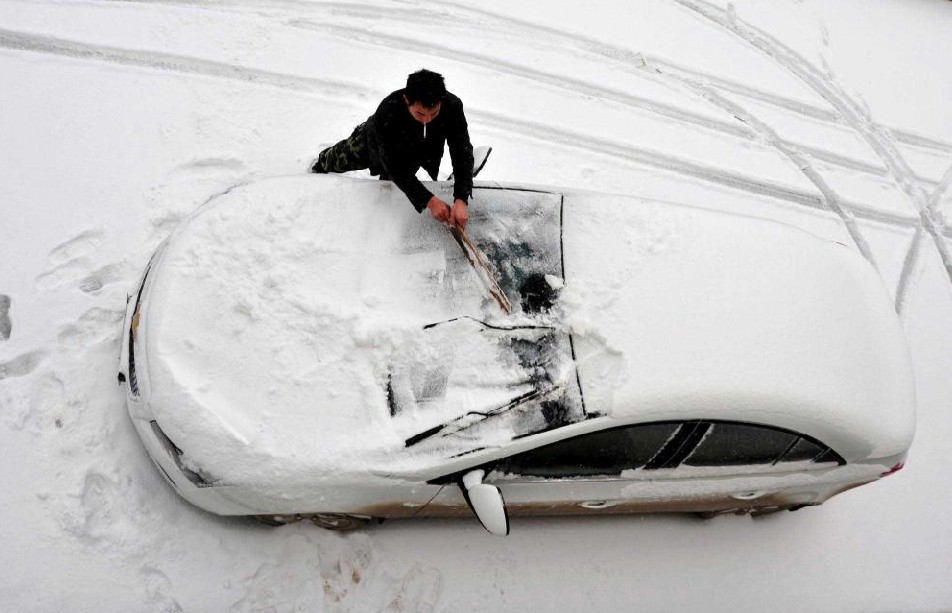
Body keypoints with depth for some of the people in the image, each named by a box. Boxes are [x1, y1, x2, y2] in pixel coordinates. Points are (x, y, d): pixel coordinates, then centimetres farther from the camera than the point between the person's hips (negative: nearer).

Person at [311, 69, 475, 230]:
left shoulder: (452, 106, -44)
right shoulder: (387, 112, -49)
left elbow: (462, 153, -42)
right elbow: (395, 166, -43)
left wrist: (461, 200, -57)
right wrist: (429, 200, -52)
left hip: (420, 149, 1)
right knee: (346, 157, 28)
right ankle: (323, 161, 64)